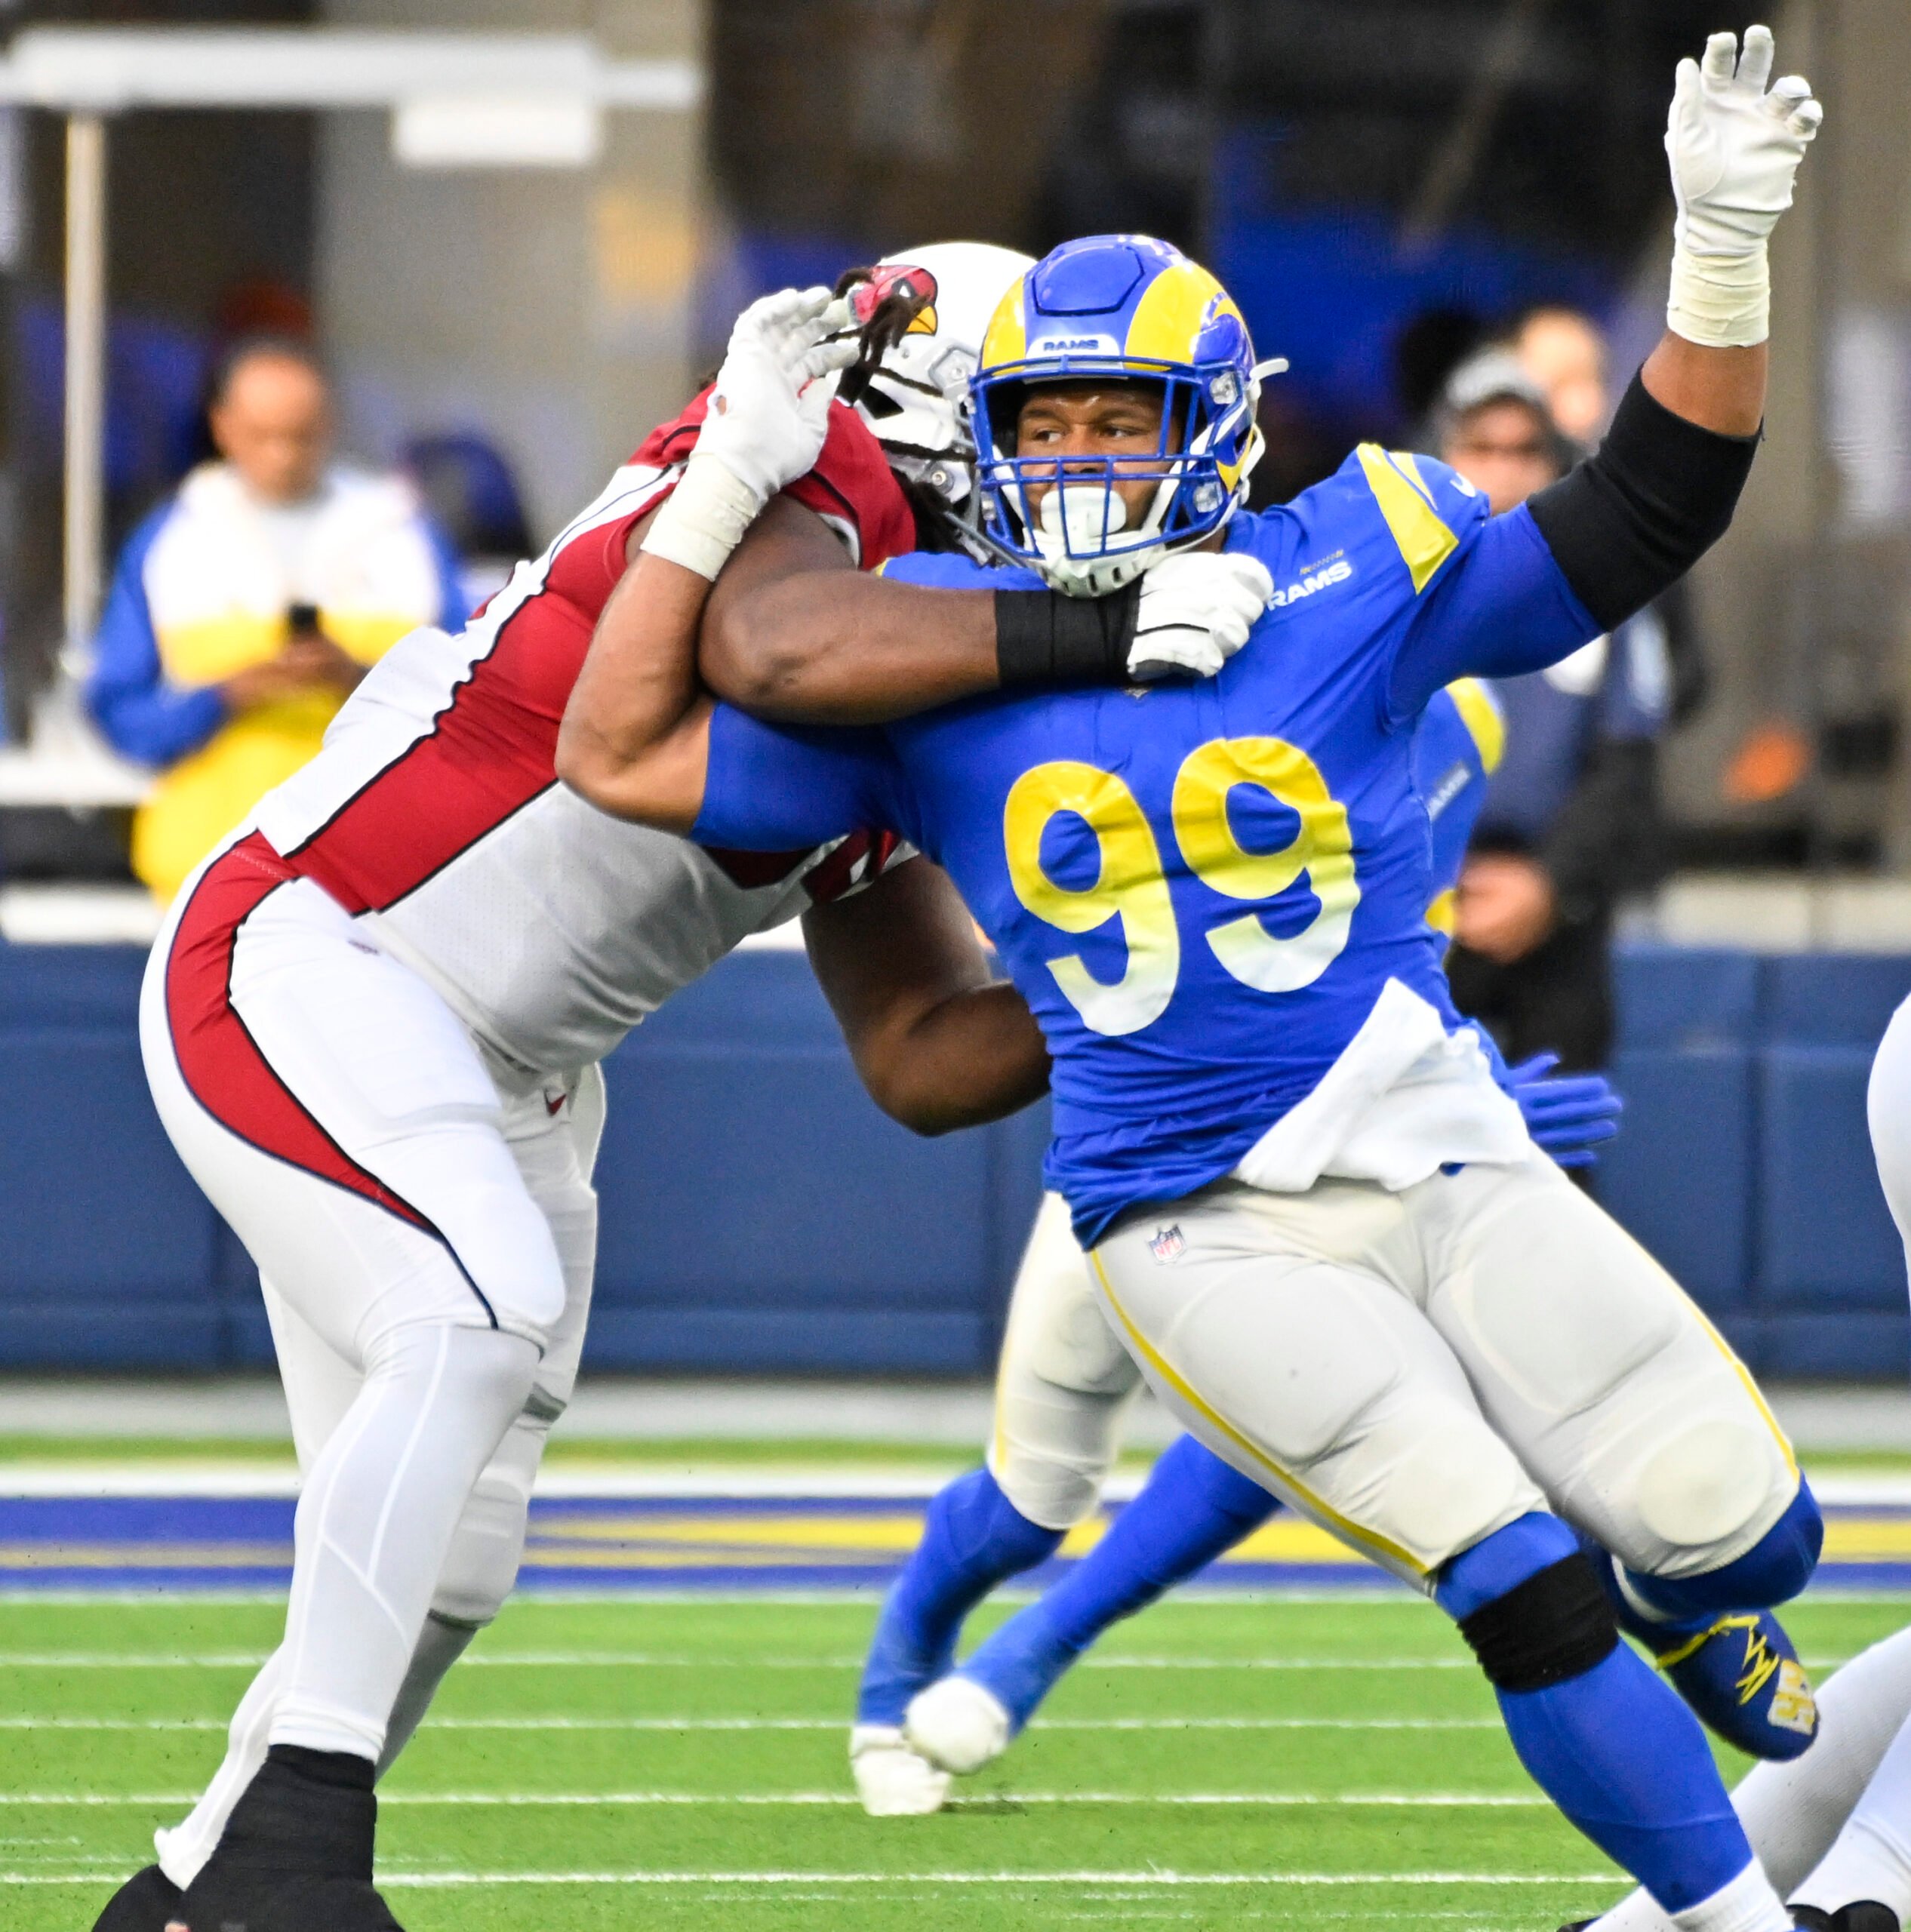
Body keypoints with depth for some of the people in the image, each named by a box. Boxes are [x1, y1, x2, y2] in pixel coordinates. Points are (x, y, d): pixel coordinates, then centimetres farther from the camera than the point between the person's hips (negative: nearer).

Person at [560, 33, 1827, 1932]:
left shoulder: (1343, 583, 0)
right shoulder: (931, 663, 1)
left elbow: (1648, 511, -2)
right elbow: (621, 754, 2)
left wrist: (1723, 253, -15)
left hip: (1446, 1165, 1)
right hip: (1203, 1233, -1)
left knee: (1739, 1528, -4)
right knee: (1521, 1587, -16)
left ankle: (1674, 1604, 34)